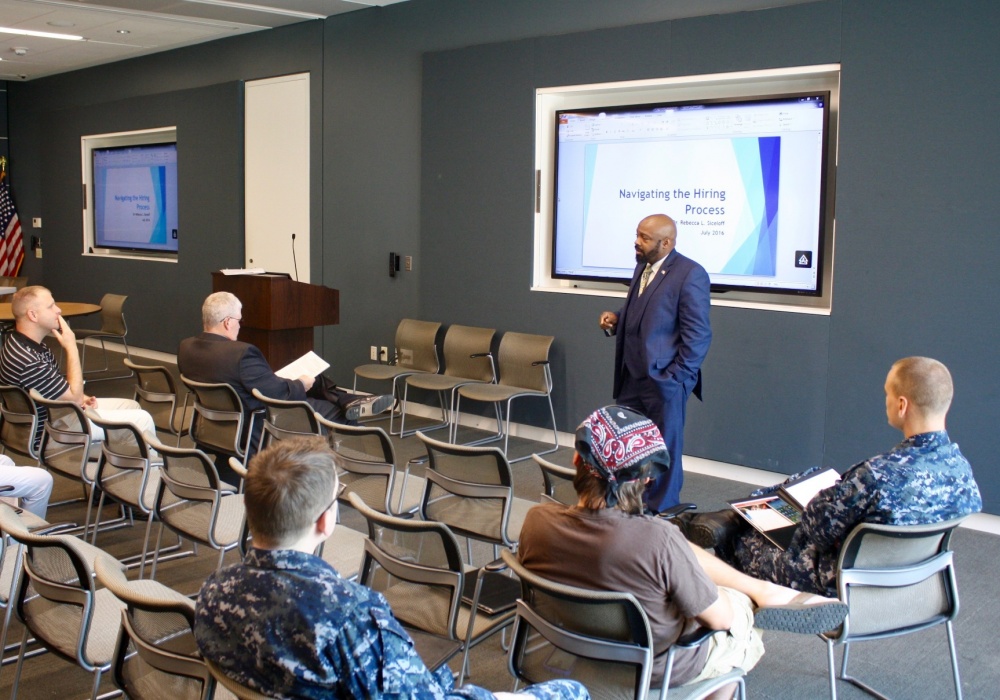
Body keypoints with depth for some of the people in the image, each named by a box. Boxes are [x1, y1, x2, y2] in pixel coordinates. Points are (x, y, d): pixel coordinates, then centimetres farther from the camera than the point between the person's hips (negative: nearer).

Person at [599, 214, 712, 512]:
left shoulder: (690, 274, -14)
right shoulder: (643, 267, 11)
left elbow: (698, 334, -15)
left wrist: (676, 376, -16)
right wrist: (616, 319, 4)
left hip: (664, 380, -7)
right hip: (632, 376, 8)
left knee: (664, 451, 8)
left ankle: (660, 513, 22)